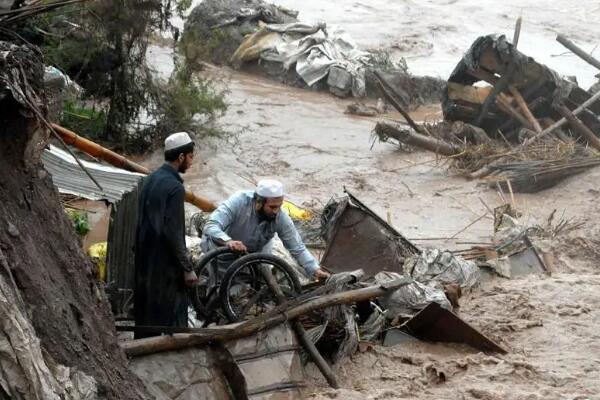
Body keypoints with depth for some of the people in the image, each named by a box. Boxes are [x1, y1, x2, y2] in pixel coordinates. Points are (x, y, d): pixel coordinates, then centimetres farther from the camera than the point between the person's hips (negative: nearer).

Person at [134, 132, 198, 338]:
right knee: (173, 315, -3)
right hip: (165, 264, -9)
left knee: (145, 312, 15)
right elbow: (174, 233, -21)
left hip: (145, 260, 9)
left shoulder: (150, 180, 9)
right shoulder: (175, 187, -17)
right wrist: (187, 268, -17)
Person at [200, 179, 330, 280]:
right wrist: (228, 241, -64)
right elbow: (211, 227, -44)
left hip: (254, 251, 4)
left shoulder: (281, 218, -27)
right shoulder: (239, 202, -37)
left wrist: (315, 270, -34)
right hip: (224, 244, -4)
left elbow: (298, 248, -20)